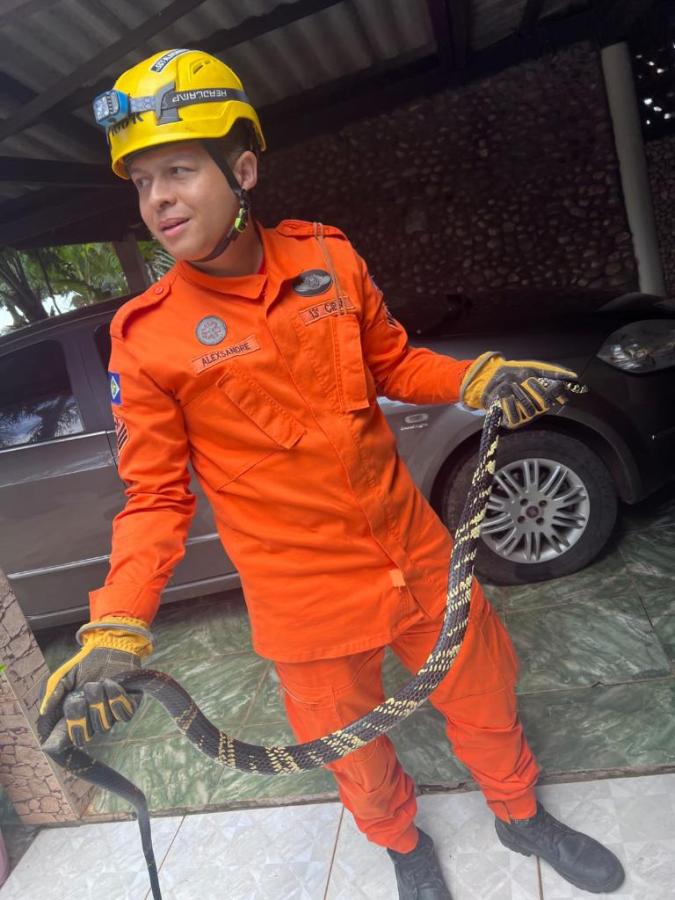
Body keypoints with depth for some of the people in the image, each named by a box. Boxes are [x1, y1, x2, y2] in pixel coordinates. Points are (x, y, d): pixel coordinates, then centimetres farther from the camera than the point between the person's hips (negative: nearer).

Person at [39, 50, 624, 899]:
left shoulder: (328, 257, -4)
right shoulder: (146, 337, -12)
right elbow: (155, 498, -7)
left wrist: (481, 380, -8)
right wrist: (115, 630, -18)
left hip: (415, 552, 3)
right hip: (306, 602, -2)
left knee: (486, 698, 22)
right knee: (358, 756, 19)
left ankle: (520, 813, 56)